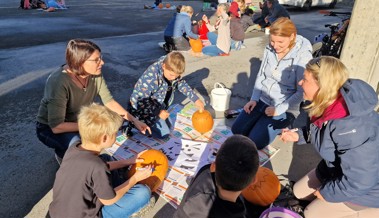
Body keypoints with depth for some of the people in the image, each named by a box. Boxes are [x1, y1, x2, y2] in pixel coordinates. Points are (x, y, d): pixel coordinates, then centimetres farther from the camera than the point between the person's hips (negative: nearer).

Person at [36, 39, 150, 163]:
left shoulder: (95, 74, -16)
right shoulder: (59, 82, -33)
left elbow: (109, 102, -6)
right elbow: (56, 126, -33)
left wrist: (134, 120, -13)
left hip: (78, 121, 6)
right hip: (50, 128, -6)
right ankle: (63, 154, 3)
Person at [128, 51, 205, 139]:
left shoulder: (172, 70, -17)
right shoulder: (151, 78, -38)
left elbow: (181, 83, 4)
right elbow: (136, 100, -31)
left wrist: (196, 99, -3)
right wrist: (158, 112, -25)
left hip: (159, 104, 7)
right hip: (144, 106, -7)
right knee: (164, 133, -8)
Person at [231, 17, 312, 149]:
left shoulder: (303, 56, -19)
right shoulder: (270, 49, -4)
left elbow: (301, 92, -17)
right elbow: (261, 75, 7)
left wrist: (278, 109, -21)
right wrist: (254, 99, -4)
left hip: (285, 108, -5)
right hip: (262, 99, 5)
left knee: (255, 142, -14)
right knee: (237, 130, -4)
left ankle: (280, 125, 13)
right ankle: (263, 120, 22)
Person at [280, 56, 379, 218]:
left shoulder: (351, 128, -40)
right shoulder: (328, 103, -12)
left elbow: (358, 182, -31)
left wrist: (327, 192, -16)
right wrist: (298, 136, 0)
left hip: (366, 187, -8)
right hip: (340, 171, 8)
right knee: (299, 192, 15)